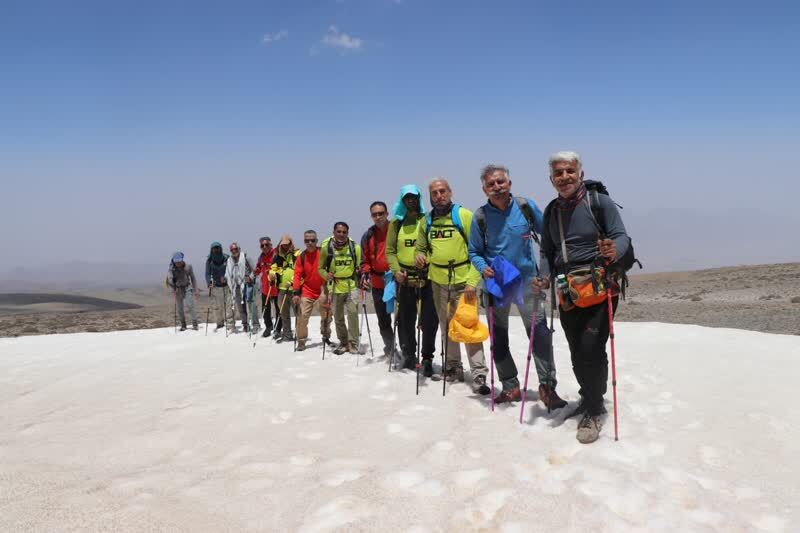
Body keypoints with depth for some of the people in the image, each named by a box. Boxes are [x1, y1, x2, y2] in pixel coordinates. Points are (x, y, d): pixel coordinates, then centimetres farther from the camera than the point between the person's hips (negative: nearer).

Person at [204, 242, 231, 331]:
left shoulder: (226, 258, -5)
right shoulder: (209, 260, 1)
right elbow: (207, 273, 0)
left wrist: (226, 278, -19)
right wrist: (209, 282, -18)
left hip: (226, 285, -2)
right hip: (215, 286, 2)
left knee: (228, 305, -10)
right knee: (217, 307, 3)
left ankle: (230, 323, -6)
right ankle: (220, 323, 17)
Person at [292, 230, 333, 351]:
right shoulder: (302, 256, -3)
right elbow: (298, 274, -4)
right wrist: (296, 292, -11)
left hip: (323, 290, 0)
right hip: (307, 291, 0)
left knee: (326, 315, 10)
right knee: (302, 316, -6)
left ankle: (326, 336, 32)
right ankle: (301, 341, 6)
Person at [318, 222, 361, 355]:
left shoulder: (355, 247, -3)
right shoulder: (326, 247, -5)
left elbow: (359, 266, 9)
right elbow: (321, 268, 4)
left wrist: (359, 272, -11)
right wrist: (326, 275, -15)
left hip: (351, 286, -1)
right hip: (335, 287, 1)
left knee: (352, 312, -15)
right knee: (338, 317, 10)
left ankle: (353, 343, -3)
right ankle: (343, 342, 28)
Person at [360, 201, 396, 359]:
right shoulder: (368, 236, 7)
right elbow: (365, 261, 12)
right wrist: (365, 274, -5)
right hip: (378, 284, 4)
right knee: (383, 321, 14)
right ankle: (390, 347, 31)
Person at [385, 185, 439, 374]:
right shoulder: (396, 223, 9)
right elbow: (390, 250, 8)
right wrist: (396, 270, -6)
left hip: (427, 277, -2)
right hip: (404, 278, 2)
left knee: (429, 319, -3)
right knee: (406, 319, 8)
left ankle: (427, 358, 8)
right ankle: (408, 355, 22)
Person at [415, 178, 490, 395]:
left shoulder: (464, 215, -7)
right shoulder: (427, 221, 8)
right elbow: (421, 247, 21)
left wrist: (472, 281, -16)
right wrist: (420, 256, -4)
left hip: (463, 281, -5)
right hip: (438, 282, 5)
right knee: (447, 327, 13)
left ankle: (479, 375, -5)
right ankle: (453, 367, 27)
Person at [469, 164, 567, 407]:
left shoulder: (526, 207, -5)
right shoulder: (481, 217, -5)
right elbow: (474, 252, 6)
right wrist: (483, 267, -13)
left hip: (527, 280, -1)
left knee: (540, 334, -6)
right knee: (498, 337, 8)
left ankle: (547, 386, 5)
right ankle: (510, 386, 22)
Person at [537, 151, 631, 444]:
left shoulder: (599, 202, -6)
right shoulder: (551, 211, 10)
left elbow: (622, 236, -11)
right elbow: (547, 251, 16)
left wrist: (614, 251, -34)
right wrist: (545, 278, -2)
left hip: (598, 290, -5)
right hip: (567, 294, 6)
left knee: (591, 349, -13)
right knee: (577, 354, 14)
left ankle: (594, 411, 3)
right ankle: (588, 398, 36)